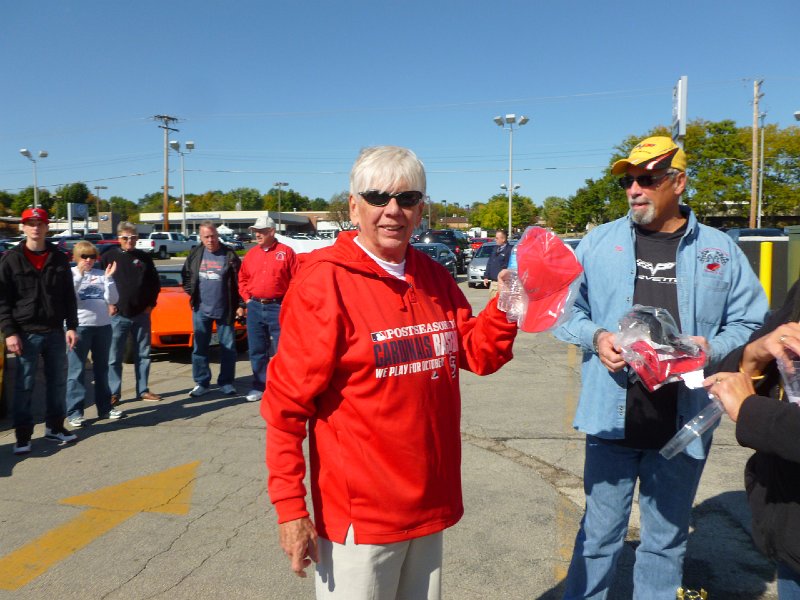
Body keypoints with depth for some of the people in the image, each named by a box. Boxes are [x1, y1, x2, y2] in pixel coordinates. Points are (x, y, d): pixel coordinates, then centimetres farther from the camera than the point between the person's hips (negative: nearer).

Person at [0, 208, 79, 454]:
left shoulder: (59, 259, 7)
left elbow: (69, 297, 9)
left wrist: (71, 326, 2)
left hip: (55, 332, 3)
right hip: (26, 333, -3)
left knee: (58, 382, 9)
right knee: (24, 386, 2)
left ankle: (55, 427, 24)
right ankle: (23, 436, 12)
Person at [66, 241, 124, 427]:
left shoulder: (101, 274, 7)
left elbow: (112, 300, 0)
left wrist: (108, 278, -10)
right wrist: (79, 276, -19)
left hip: (103, 326, 4)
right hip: (80, 326, -4)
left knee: (102, 368, 12)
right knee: (76, 370, -3)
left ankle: (105, 408, 21)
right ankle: (74, 412, 2)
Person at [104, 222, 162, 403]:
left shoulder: (144, 258, 8)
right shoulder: (109, 257, 1)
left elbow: (155, 282, 14)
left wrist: (151, 303, 5)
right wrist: (107, 304, -5)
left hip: (141, 314, 2)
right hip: (117, 315, -2)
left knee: (143, 355, 8)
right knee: (114, 356, 2)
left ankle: (143, 390, 17)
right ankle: (113, 393, 11)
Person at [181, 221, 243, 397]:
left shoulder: (229, 255, -4)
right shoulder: (195, 254, 4)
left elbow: (239, 281, -4)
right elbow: (185, 275, 18)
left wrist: (240, 305, -7)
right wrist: (191, 293, 6)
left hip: (225, 310, -2)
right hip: (201, 309, 3)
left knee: (228, 347, 4)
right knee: (199, 347, 7)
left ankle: (226, 382, 15)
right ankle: (201, 383, 17)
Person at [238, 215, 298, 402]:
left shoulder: (285, 252, -2)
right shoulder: (251, 254, 11)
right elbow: (242, 279, 18)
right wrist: (247, 298, 6)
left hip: (278, 307, -5)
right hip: (255, 307, 5)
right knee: (257, 351, 10)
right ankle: (259, 386, 21)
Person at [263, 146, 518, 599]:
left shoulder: (434, 277, 2)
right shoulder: (324, 281, -16)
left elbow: (475, 354, 8)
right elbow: (288, 402, -16)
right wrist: (290, 506, -16)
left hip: (431, 501, 6)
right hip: (360, 513, -6)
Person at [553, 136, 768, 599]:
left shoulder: (720, 250, 2)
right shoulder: (599, 242, 2)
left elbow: (751, 324, 6)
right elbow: (568, 310, 7)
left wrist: (712, 347, -13)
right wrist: (595, 337, -12)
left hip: (684, 426, 1)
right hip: (612, 419, 0)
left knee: (666, 541, 18)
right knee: (600, 535, 11)